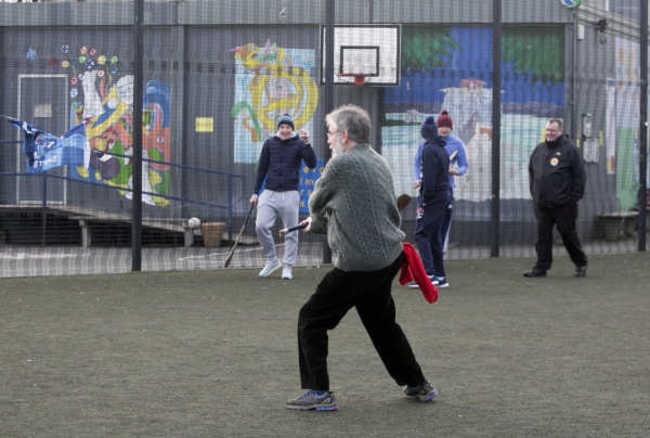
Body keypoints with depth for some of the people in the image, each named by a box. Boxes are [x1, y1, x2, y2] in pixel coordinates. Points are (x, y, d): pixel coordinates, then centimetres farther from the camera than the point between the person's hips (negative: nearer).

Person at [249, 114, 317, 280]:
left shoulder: (298, 144, 1)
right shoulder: (269, 144, 8)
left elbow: (312, 164, -13)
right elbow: (262, 169, 13)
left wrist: (307, 143, -24)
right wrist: (256, 192, 11)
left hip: (290, 194, -2)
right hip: (269, 192, 2)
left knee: (291, 232, 0)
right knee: (261, 226, -11)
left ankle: (288, 267, 10)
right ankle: (272, 260, 6)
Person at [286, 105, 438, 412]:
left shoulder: (341, 164, -14)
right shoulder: (378, 162, 13)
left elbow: (316, 204, -1)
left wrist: (317, 222, 22)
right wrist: (322, 222, 24)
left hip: (357, 265, -8)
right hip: (389, 257, 8)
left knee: (312, 319, 2)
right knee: (381, 322, 24)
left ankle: (318, 392, -1)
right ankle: (417, 385, 31)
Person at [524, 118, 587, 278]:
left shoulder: (569, 149, -4)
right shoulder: (539, 150, 13)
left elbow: (579, 175, -6)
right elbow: (531, 173, 24)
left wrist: (575, 197, -9)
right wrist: (534, 193, 15)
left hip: (563, 205, -5)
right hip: (542, 204, 5)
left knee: (568, 234, 3)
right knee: (543, 236, 3)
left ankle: (580, 264, 19)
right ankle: (541, 267, 7)